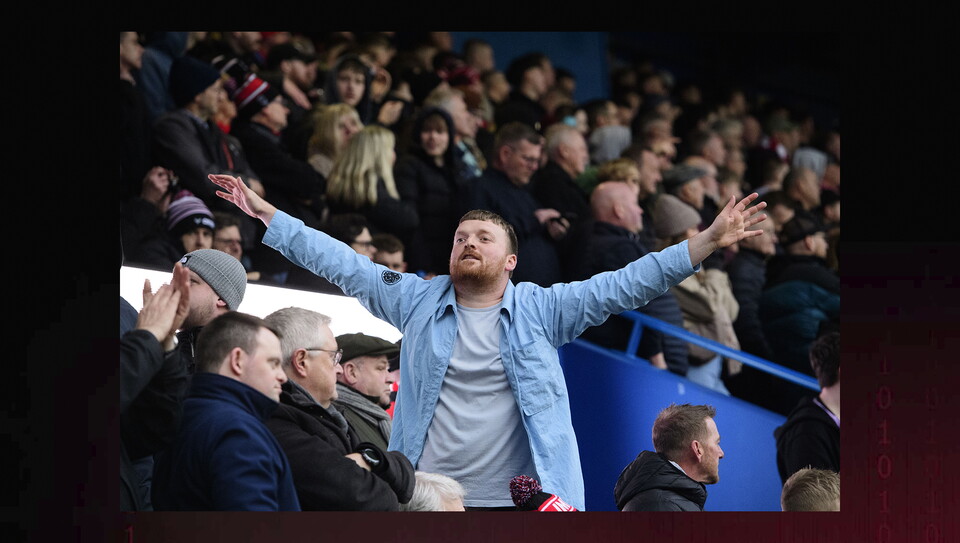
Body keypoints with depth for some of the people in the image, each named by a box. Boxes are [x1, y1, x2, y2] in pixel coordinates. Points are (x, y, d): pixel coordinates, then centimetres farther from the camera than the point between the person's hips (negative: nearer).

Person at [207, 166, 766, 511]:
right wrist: (265, 213, 8)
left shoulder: (542, 309, 6)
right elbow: (342, 264, 11)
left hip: (519, 507, -1)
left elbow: (625, 285, 2)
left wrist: (709, 241, -6)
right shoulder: (417, 300, 10)